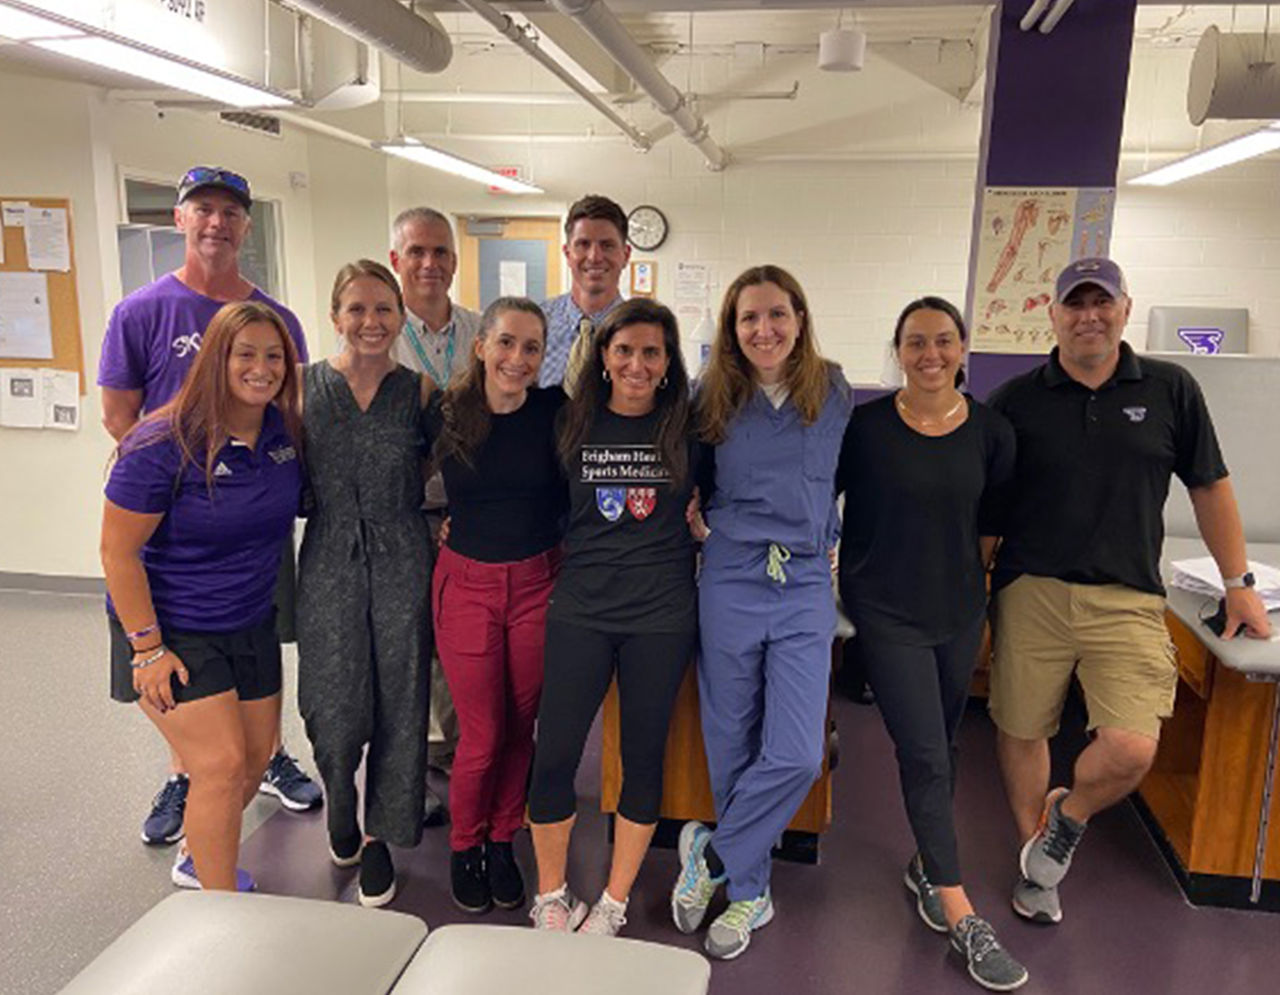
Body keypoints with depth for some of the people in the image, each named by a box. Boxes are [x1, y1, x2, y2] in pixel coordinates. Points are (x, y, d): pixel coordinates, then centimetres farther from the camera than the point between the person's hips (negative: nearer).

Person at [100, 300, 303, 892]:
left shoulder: (284, 431, -4)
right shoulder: (165, 444, -21)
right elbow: (117, 551, -16)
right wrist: (148, 649, -16)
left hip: (251, 627, 6)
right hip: (172, 632, -6)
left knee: (256, 757, 13)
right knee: (221, 764, -10)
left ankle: (196, 859, 42)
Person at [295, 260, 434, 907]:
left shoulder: (419, 390, 1)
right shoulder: (305, 386, 1)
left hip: (402, 562, 0)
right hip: (329, 562, 0)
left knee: (399, 707, 6)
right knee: (333, 712, 3)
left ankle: (380, 835, 27)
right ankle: (341, 808, 35)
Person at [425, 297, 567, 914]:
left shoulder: (555, 411, -7)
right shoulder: (444, 414, -6)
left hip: (538, 581, 1)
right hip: (467, 584, -1)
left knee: (521, 725, 12)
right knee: (481, 734, 5)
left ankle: (501, 841, 34)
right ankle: (464, 846, 31)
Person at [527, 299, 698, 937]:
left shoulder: (688, 429, 0)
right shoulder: (574, 426, 3)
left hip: (661, 615, 0)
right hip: (580, 608, 1)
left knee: (643, 759, 10)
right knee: (553, 756, 1)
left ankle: (614, 903, 29)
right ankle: (551, 895, 26)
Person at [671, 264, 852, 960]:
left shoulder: (835, 395, 2)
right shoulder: (713, 400, 1)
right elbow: (691, 483, 15)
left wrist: (823, 536, 8)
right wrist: (700, 521, -2)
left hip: (806, 588, 0)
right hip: (730, 582, 0)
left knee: (796, 755, -8)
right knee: (731, 745, 8)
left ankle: (712, 856, 17)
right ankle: (750, 890, 28)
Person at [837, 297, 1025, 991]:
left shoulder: (991, 432, 0)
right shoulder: (864, 425, -8)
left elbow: (992, 525, 9)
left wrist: (961, 577, 6)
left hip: (959, 612, 4)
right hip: (885, 613, -3)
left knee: (940, 748, 16)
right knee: (925, 754, -5)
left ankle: (927, 865, 37)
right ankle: (962, 919, 5)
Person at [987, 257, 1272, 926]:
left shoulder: (1170, 389, 6)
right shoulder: (1017, 400, 3)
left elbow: (1209, 487, 13)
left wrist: (1238, 583, 15)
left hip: (1127, 598, 0)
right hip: (1030, 592, 0)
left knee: (1131, 750, -11)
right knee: (1021, 732, 8)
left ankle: (1067, 817, 22)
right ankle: (1034, 854, 32)